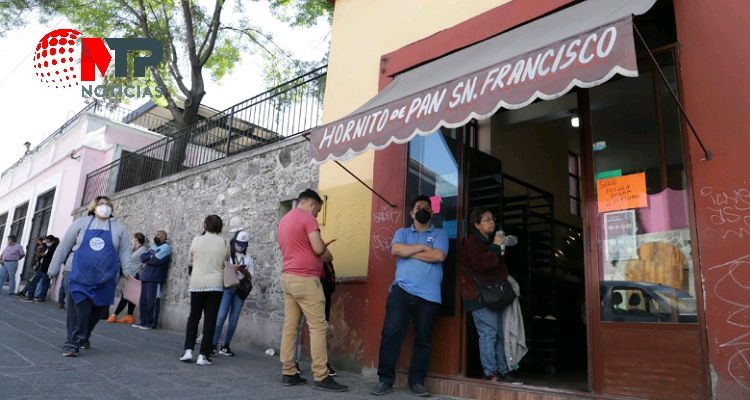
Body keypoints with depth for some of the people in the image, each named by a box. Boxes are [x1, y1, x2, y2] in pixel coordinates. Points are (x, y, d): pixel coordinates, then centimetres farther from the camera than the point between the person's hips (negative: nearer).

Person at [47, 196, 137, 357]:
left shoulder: (119, 228, 10)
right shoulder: (81, 223, 7)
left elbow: (124, 252, 7)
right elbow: (64, 246, 9)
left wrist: (128, 270, -6)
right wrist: (53, 269, 8)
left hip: (105, 281, 2)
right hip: (80, 278, -2)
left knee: (97, 312, 9)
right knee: (78, 310, -8)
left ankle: (84, 337, 31)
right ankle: (73, 343, 0)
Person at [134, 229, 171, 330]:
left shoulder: (166, 247, -5)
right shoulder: (153, 247, 22)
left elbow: (157, 260, -16)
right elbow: (143, 256, 13)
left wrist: (147, 261, 0)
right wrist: (150, 257, -6)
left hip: (154, 279, -8)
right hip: (145, 277, 8)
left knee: (150, 301, -7)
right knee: (143, 300, 10)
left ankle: (150, 323, -1)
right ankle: (143, 322, 18)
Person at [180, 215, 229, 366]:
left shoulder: (197, 240, -3)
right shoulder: (224, 243, -3)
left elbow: (190, 261, 7)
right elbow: (226, 262, 6)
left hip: (197, 284, 1)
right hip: (216, 284, -1)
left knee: (194, 317, 15)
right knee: (210, 320, 4)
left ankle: (188, 350, 8)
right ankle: (203, 355, 3)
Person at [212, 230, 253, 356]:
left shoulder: (248, 258, 13)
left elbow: (250, 277, 11)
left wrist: (243, 271, -8)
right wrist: (231, 268, -13)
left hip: (240, 290, 3)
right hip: (227, 288, -3)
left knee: (234, 319, 3)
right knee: (221, 316, -13)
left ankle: (225, 346, 11)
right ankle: (213, 344, -7)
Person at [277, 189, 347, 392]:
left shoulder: (284, 219, 18)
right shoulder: (307, 218, -9)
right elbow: (318, 249, -16)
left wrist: (321, 251, 21)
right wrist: (328, 255, 5)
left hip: (287, 277, 9)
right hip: (305, 279, -9)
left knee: (290, 326, 7)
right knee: (318, 326, -5)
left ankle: (288, 373, 9)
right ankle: (321, 377, -5)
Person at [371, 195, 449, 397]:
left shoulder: (440, 234, 12)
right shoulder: (402, 233, 16)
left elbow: (439, 256, -8)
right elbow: (396, 249, -5)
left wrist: (409, 252, -3)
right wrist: (423, 247, -3)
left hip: (428, 295, 0)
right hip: (401, 290, 0)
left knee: (423, 339, 5)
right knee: (391, 333, -6)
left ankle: (417, 381, 17)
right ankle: (385, 379, 4)